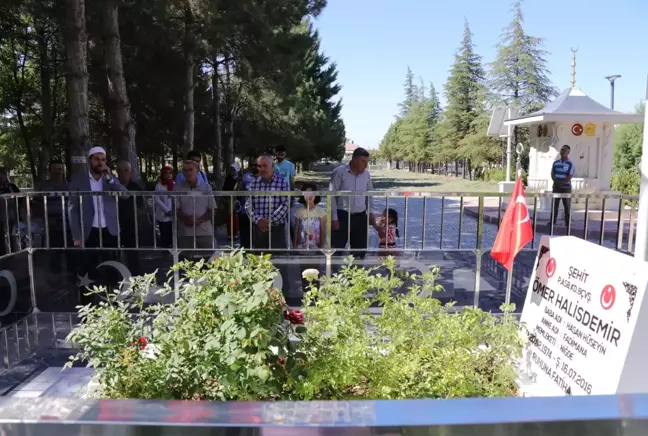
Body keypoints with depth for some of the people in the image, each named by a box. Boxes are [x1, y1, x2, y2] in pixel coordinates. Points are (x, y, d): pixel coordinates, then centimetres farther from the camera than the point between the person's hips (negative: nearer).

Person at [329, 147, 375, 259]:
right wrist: (334, 218, -12)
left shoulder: (366, 174, 6)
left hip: (360, 217, 5)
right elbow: (332, 196, -10)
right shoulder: (339, 172, -9)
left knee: (360, 251, 11)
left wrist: (370, 213, 7)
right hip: (342, 216, -5)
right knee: (336, 250, -2)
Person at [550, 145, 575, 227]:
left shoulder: (570, 164, -7)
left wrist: (561, 183, -16)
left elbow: (569, 177, -12)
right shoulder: (556, 163, 9)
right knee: (554, 204, 7)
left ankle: (567, 222, 9)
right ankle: (552, 221, 13)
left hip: (566, 188, -4)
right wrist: (556, 182, -10)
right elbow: (552, 174, 7)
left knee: (567, 206, 3)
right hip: (556, 187, 4)